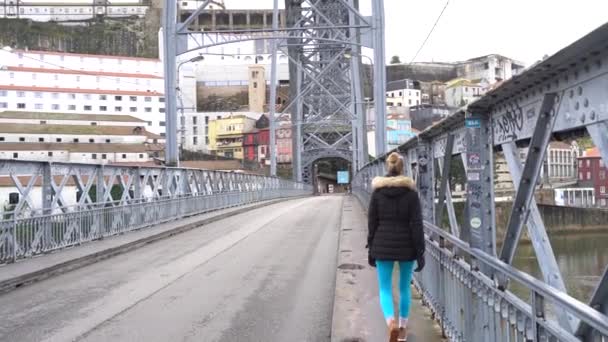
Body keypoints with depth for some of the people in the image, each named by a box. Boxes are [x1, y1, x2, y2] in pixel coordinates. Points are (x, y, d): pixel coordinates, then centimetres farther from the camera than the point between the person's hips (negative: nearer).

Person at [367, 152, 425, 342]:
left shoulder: (377, 192, -4)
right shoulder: (411, 192, -7)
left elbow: (372, 223, -1)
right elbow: (416, 224, -9)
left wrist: (371, 249, 8)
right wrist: (420, 253, -5)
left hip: (383, 246, 0)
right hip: (406, 246, 0)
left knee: (385, 290, 6)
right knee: (404, 287, 19)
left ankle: (392, 324, -20)